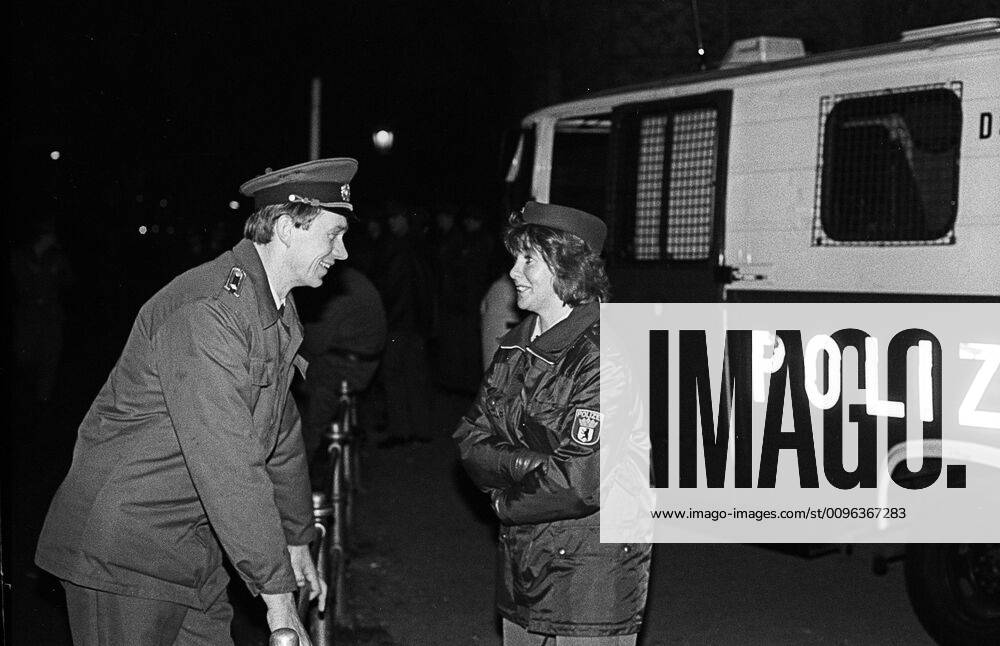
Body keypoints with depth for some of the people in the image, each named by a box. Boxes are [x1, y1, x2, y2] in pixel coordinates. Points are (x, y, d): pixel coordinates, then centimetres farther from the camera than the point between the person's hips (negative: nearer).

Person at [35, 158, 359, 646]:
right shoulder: (204, 311, -24)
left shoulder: (277, 307, 9)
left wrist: (296, 539, 25)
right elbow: (227, 464, -28)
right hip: (121, 546, -9)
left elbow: (281, 430, 20)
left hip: (192, 547, 9)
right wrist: (277, 595, -26)